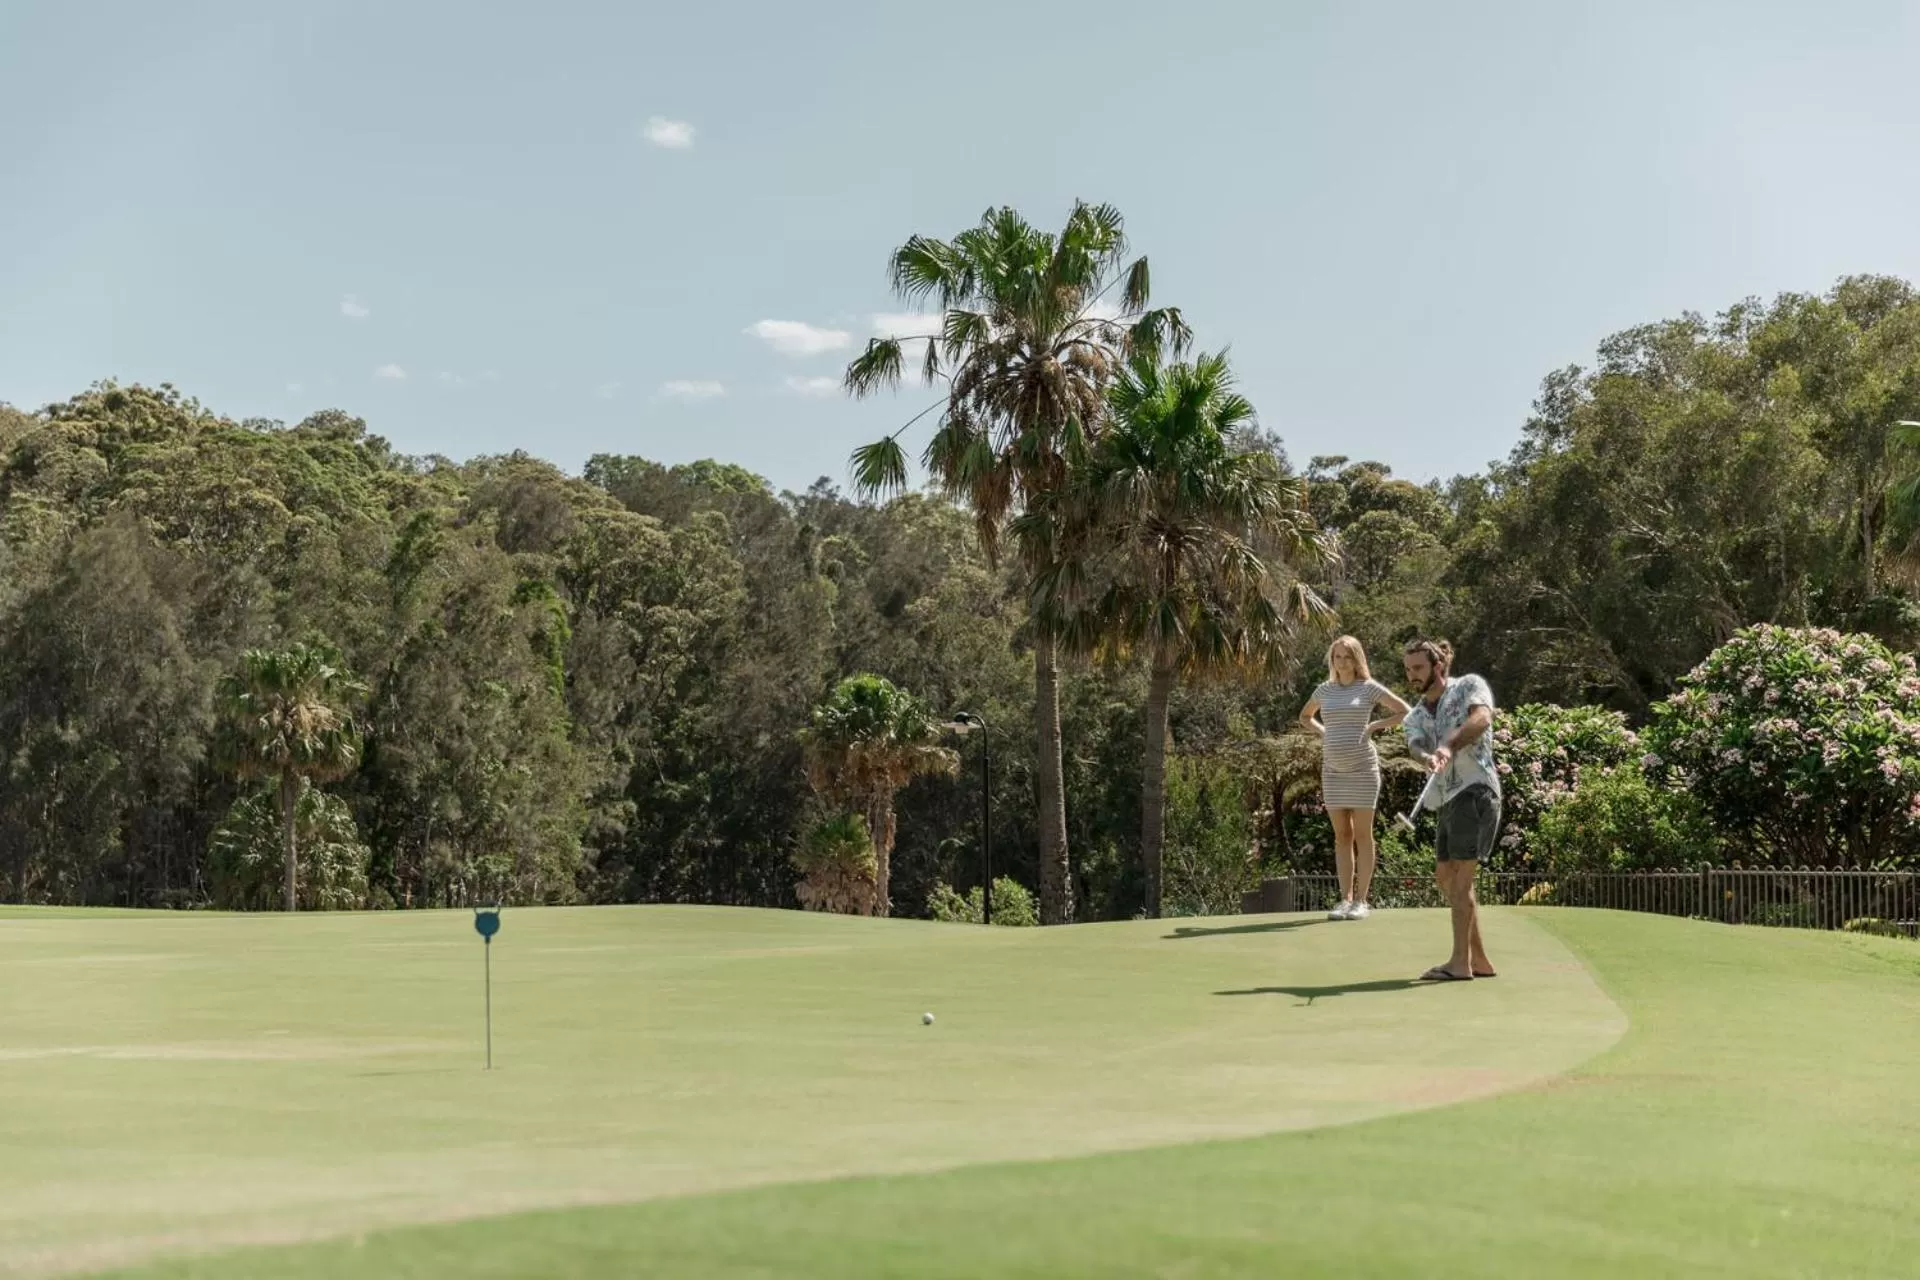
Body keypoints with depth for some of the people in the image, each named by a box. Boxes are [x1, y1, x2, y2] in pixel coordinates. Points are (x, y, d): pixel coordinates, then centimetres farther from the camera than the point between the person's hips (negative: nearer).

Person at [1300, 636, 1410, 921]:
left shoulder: (1369, 688, -1)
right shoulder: (1325, 690, 10)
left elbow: (1404, 712, 0)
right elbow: (1305, 716, 27)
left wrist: (1373, 726, -6)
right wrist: (1322, 731, 9)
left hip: (1362, 768, -4)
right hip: (1332, 770, 4)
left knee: (1362, 835, 0)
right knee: (1342, 836, 6)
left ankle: (1361, 900, 2)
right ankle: (1345, 899, 9)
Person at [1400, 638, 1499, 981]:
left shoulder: (1469, 686, 0)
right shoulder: (1415, 717, 16)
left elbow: (1481, 717, -22)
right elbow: (1416, 747, -6)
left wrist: (1450, 746, -39)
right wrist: (1428, 758, -31)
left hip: (1474, 791, -8)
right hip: (1445, 801, 8)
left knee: (1459, 878, -11)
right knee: (1445, 877, 11)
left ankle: (1460, 963, -9)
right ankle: (1479, 960, 20)